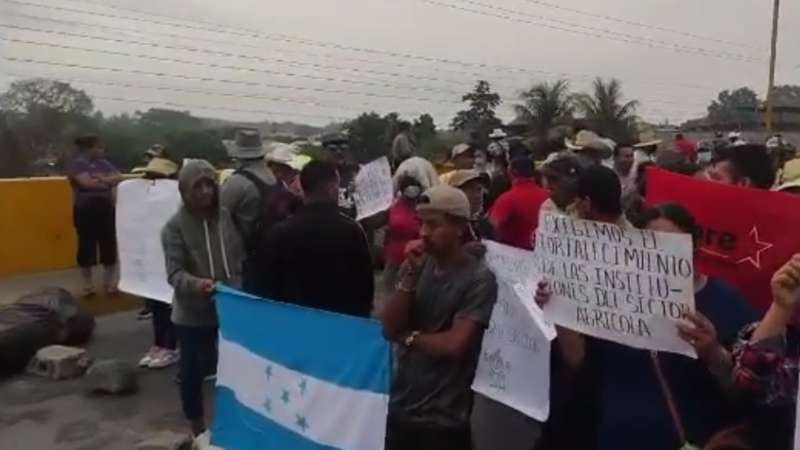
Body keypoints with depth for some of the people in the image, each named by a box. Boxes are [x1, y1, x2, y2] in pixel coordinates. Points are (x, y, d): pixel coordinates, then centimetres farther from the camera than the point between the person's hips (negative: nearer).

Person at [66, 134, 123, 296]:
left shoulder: (104, 163, 12)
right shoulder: (76, 164, -5)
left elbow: (119, 178, 2)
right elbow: (87, 183, -19)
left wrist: (103, 179, -15)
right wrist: (109, 182, -5)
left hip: (106, 208, 5)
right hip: (85, 210, -5)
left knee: (109, 244, 5)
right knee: (86, 246, 2)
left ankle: (109, 282, 14)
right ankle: (88, 284, 12)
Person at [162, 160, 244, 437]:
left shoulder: (227, 217, 1)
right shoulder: (175, 226, -11)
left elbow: (241, 257, 7)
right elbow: (175, 273, -17)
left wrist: (242, 288, -3)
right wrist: (196, 284, -35)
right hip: (192, 313, -3)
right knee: (194, 369, 12)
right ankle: (198, 429, 31)